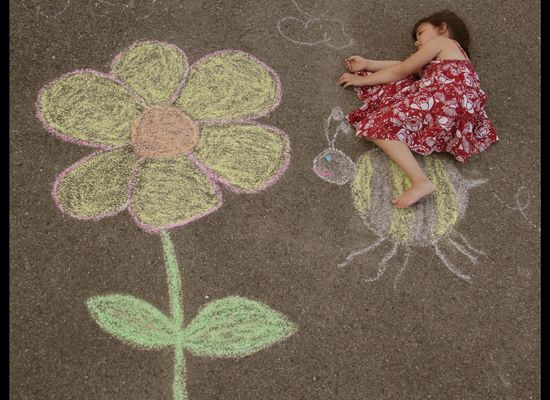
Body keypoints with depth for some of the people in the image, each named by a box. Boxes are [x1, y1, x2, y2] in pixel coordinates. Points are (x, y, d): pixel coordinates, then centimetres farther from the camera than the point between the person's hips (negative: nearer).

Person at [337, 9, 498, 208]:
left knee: (379, 126, -12)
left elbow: (400, 72, 10)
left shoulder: (440, 41, 13)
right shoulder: (453, 54, 38)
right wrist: (367, 64, 28)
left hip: (445, 100, -9)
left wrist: (362, 80, 16)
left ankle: (421, 182, -29)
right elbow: (403, 66, 29)